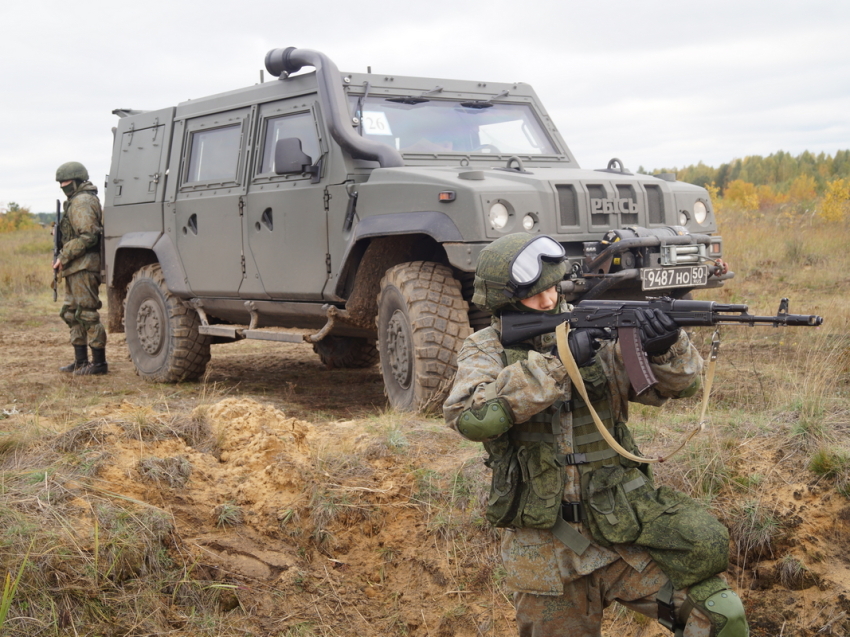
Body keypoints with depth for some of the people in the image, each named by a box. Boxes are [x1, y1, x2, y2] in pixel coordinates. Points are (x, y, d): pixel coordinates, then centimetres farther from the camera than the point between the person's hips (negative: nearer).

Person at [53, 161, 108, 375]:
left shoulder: (82, 201, -13)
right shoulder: (76, 201, 20)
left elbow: (87, 236, -21)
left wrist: (64, 256, -17)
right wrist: (64, 257, 13)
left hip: (84, 266, -11)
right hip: (76, 268, 11)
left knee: (87, 313, -9)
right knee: (72, 314, 13)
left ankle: (99, 362, -5)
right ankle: (80, 361, 18)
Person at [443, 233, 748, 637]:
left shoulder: (595, 332, 3)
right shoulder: (486, 350, -3)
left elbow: (678, 385, 1)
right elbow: (471, 416, -23)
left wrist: (667, 348, -22)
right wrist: (556, 361, -26)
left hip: (623, 531, 1)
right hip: (547, 553, -1)